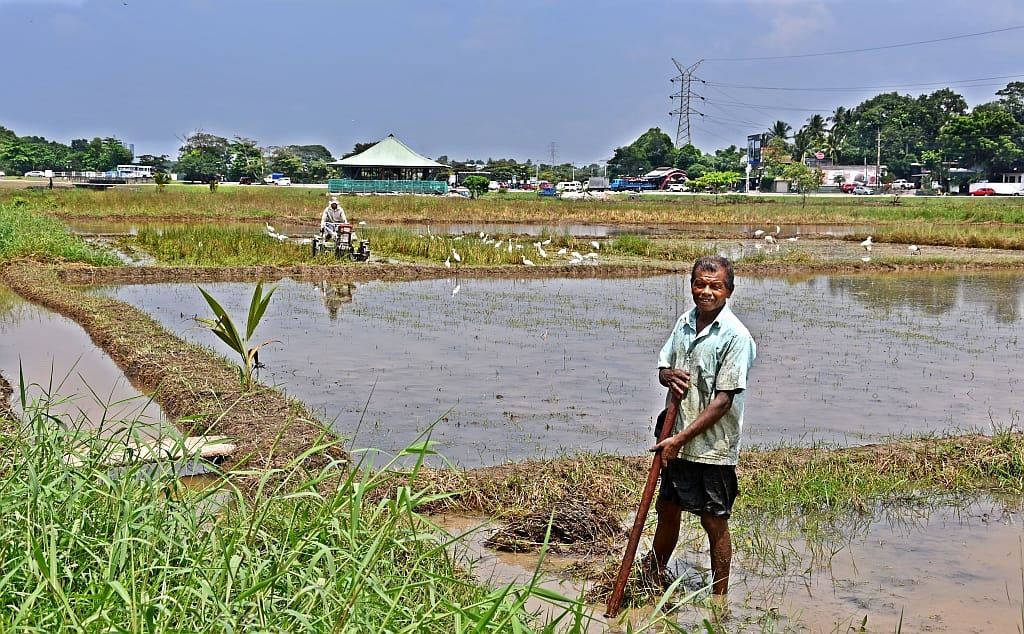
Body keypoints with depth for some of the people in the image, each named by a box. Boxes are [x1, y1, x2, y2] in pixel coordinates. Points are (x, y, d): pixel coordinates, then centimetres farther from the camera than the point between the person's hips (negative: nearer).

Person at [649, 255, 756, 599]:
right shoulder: (685, 322, 5)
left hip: (713, 446, -7)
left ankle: (719, 595, 20)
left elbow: (723, 400, -19)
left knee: (715, 522, 5)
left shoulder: (735, 336, -17)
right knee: (667, 509, 20)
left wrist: (681, 438, -19)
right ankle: (656, 574, 41)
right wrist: (669, 375, -11)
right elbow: (662, 367, 15)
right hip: (677, 441, 7)